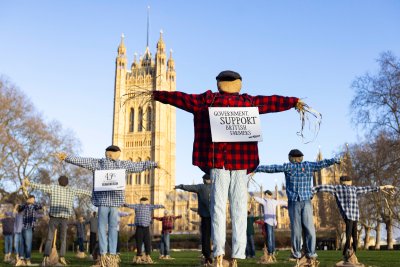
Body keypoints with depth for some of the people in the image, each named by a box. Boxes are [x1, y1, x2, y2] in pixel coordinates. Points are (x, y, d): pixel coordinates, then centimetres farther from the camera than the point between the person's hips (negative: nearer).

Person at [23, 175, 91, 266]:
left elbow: (40, 186, 2)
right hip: (65, 217, 1)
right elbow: (83, 191, 17)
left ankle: (46, 257, -15)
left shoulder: (53, 187, 3)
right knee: (63, 239, 11)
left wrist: (30, 183, 11)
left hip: (54, 216, -1)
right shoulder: (72, 190, 8)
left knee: (49, 238, 2)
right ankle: (62, 257, -3)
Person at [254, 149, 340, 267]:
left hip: (293, 202, -1)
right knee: (309, 228, 1)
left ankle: (297, 255, 4)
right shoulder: (308, 165, 7)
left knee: (296, 229, 2)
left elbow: (271, 168, 4)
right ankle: (311, 255, -2)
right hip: (306, 202, 1)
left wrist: (258, 168, 12)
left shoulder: (288, 166, 3)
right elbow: (322, 163, 14)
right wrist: (335, 160, 26)